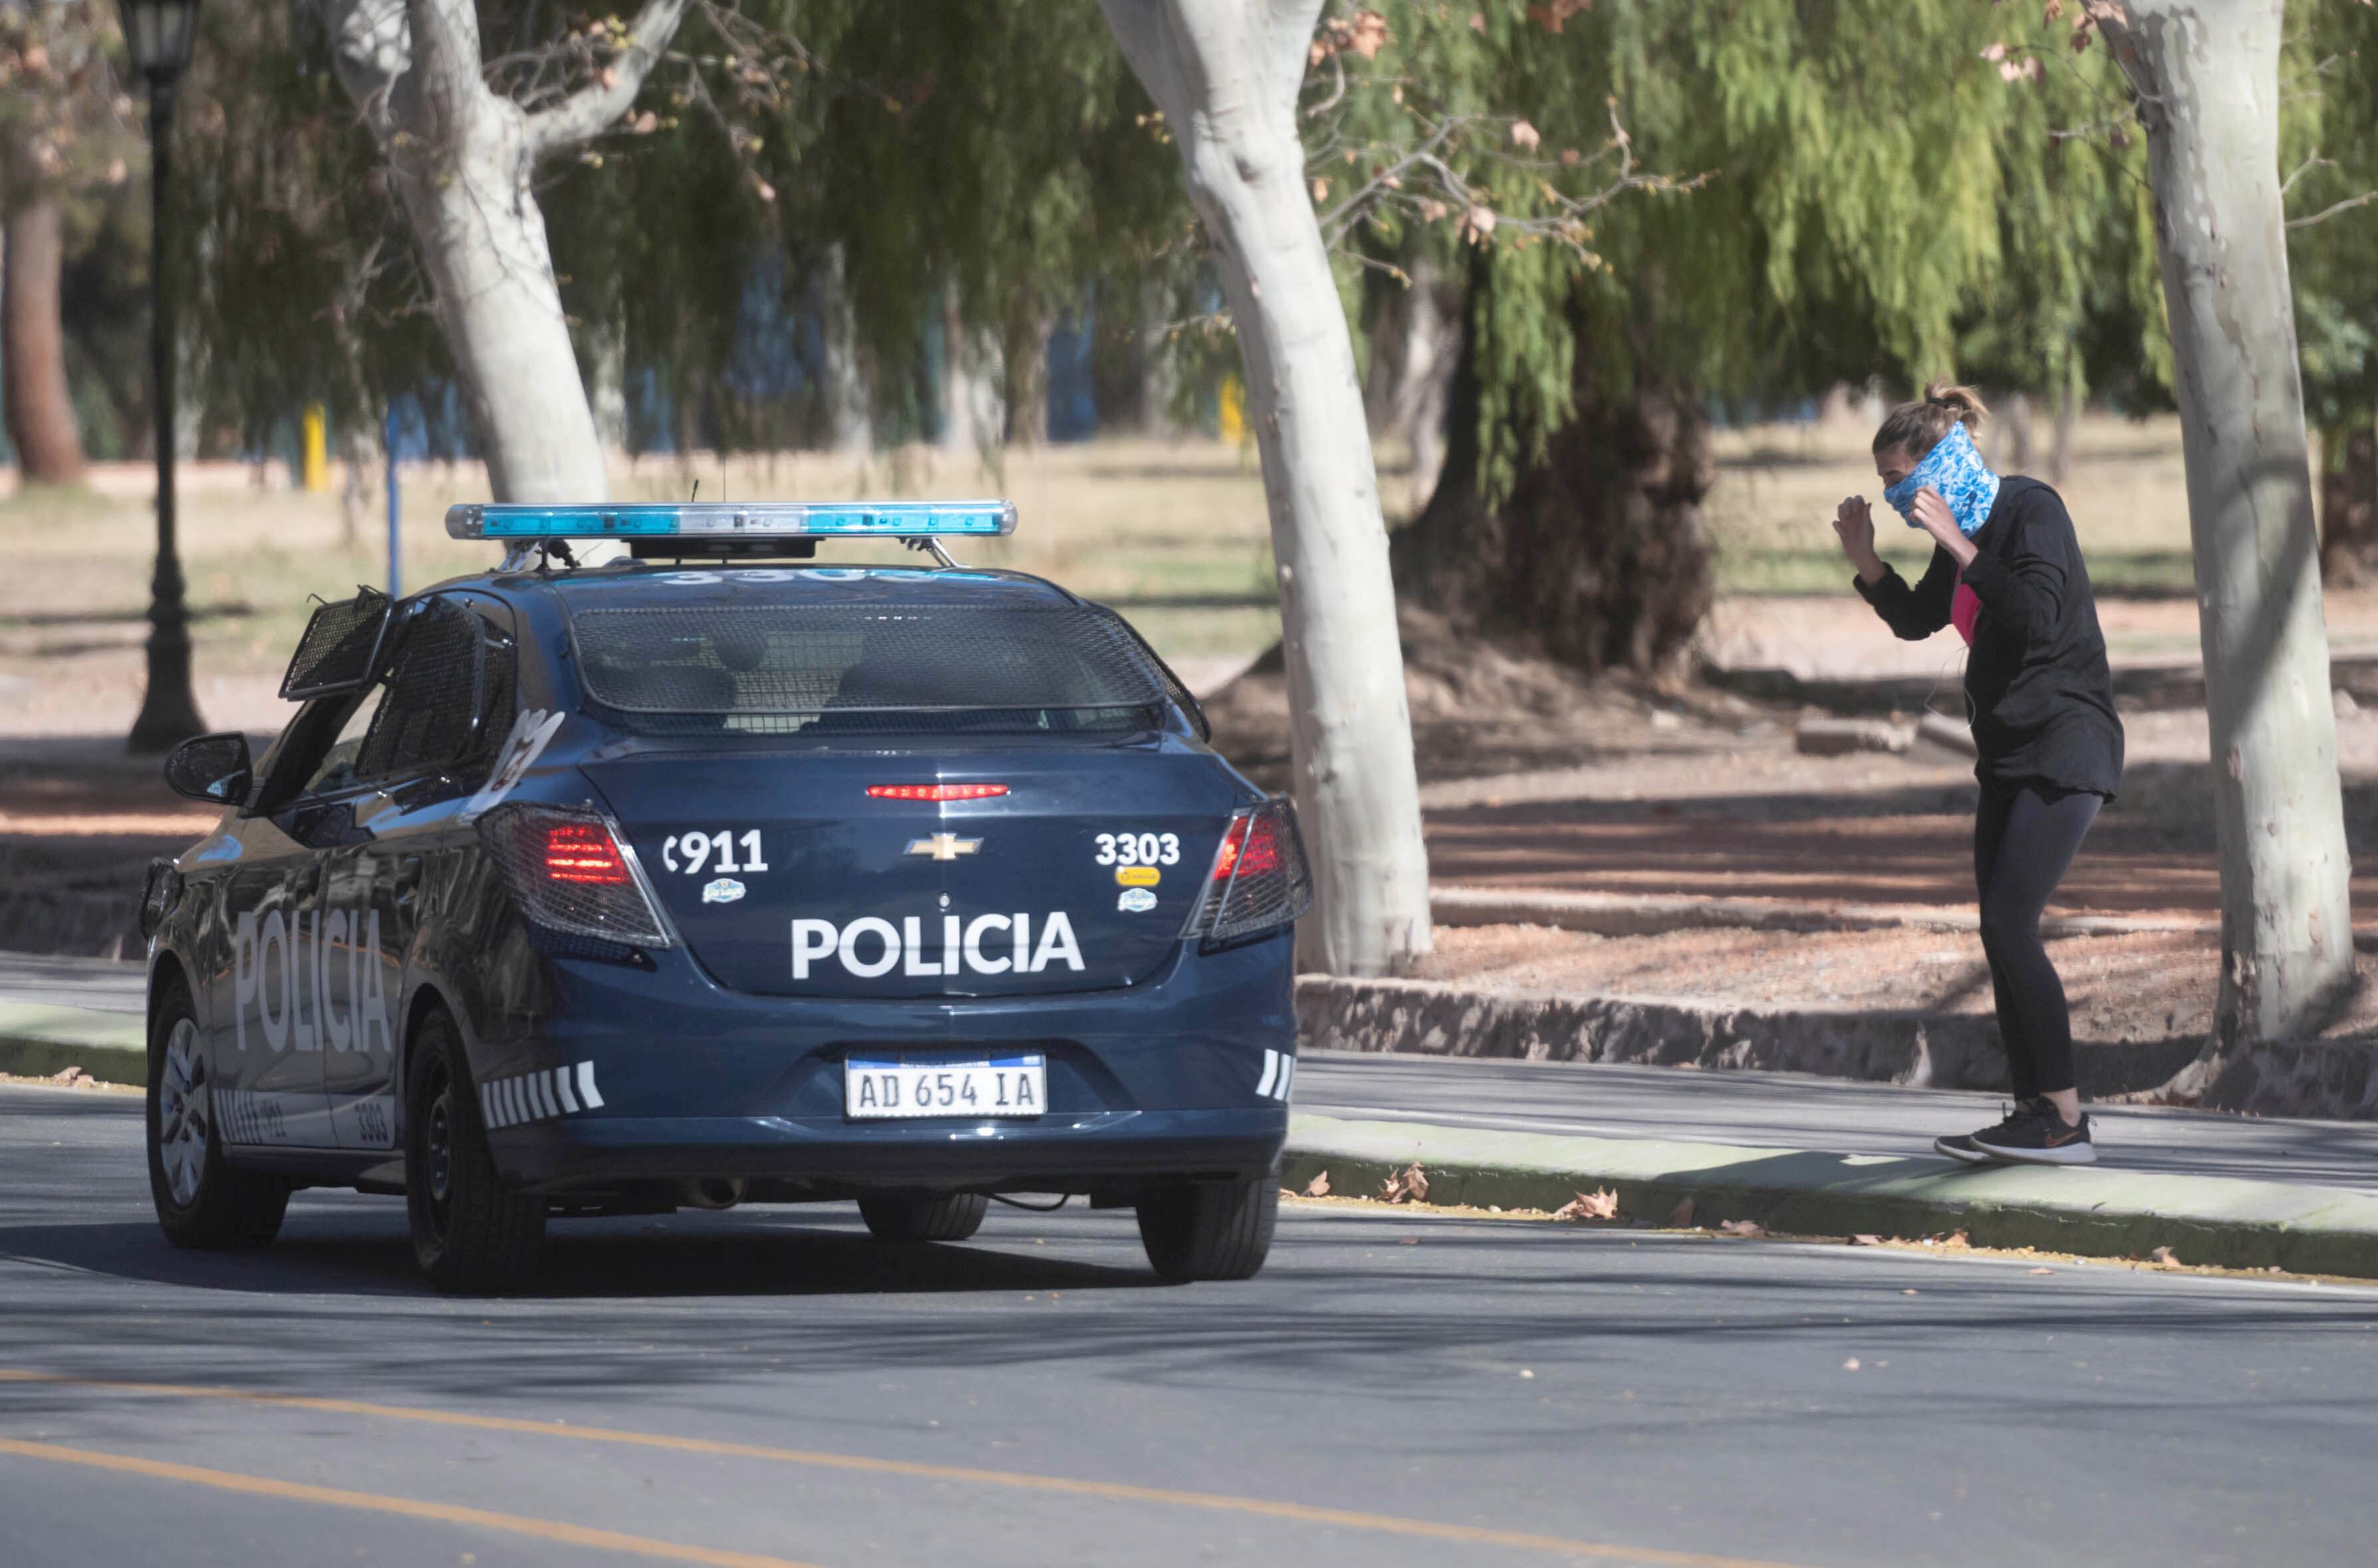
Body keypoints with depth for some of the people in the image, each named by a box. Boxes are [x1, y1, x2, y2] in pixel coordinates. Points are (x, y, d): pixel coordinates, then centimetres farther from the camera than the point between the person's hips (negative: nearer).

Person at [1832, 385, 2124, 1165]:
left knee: (2011, 923, -16)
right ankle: (2034, 1113, 8)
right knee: (1999, 932, 5)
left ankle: (2064, 1121, -15)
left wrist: (1958, 547, -27)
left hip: (2063, 746, -9)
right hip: (2011, 753, 9)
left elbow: (2038, 618, -27)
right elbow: (1916, 620, 24)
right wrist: (1864, 558, 8)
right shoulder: (1966, 530, 11)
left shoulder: (2032, 510, -14)